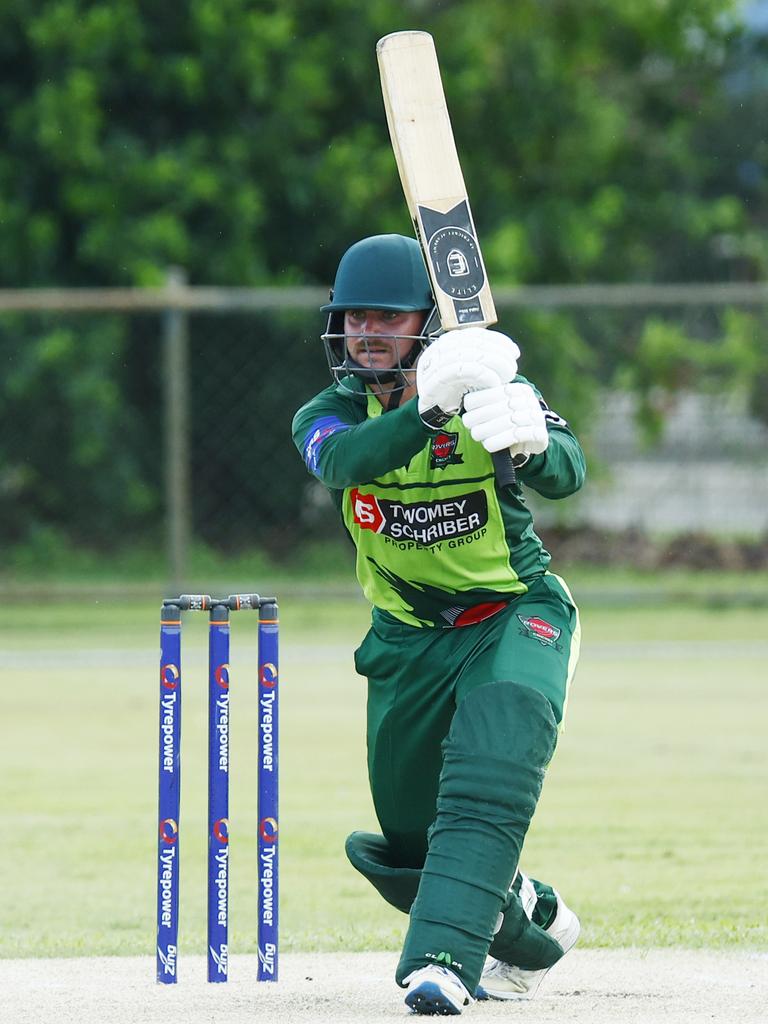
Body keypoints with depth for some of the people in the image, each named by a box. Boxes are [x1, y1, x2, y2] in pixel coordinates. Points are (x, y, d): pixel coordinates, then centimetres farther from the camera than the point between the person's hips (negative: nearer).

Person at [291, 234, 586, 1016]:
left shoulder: (494, 390, -12)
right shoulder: (331, 414, -7)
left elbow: (566, 475, -30)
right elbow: (341, 461, -33)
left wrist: (531, 444, -54)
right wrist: (427, 409, -50)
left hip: (516, 618, -4)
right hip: (407, 641, 4)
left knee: (488, 779, -30)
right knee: (408, 837, 11)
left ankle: (443, 958, -35)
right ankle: (529, 921, 38)